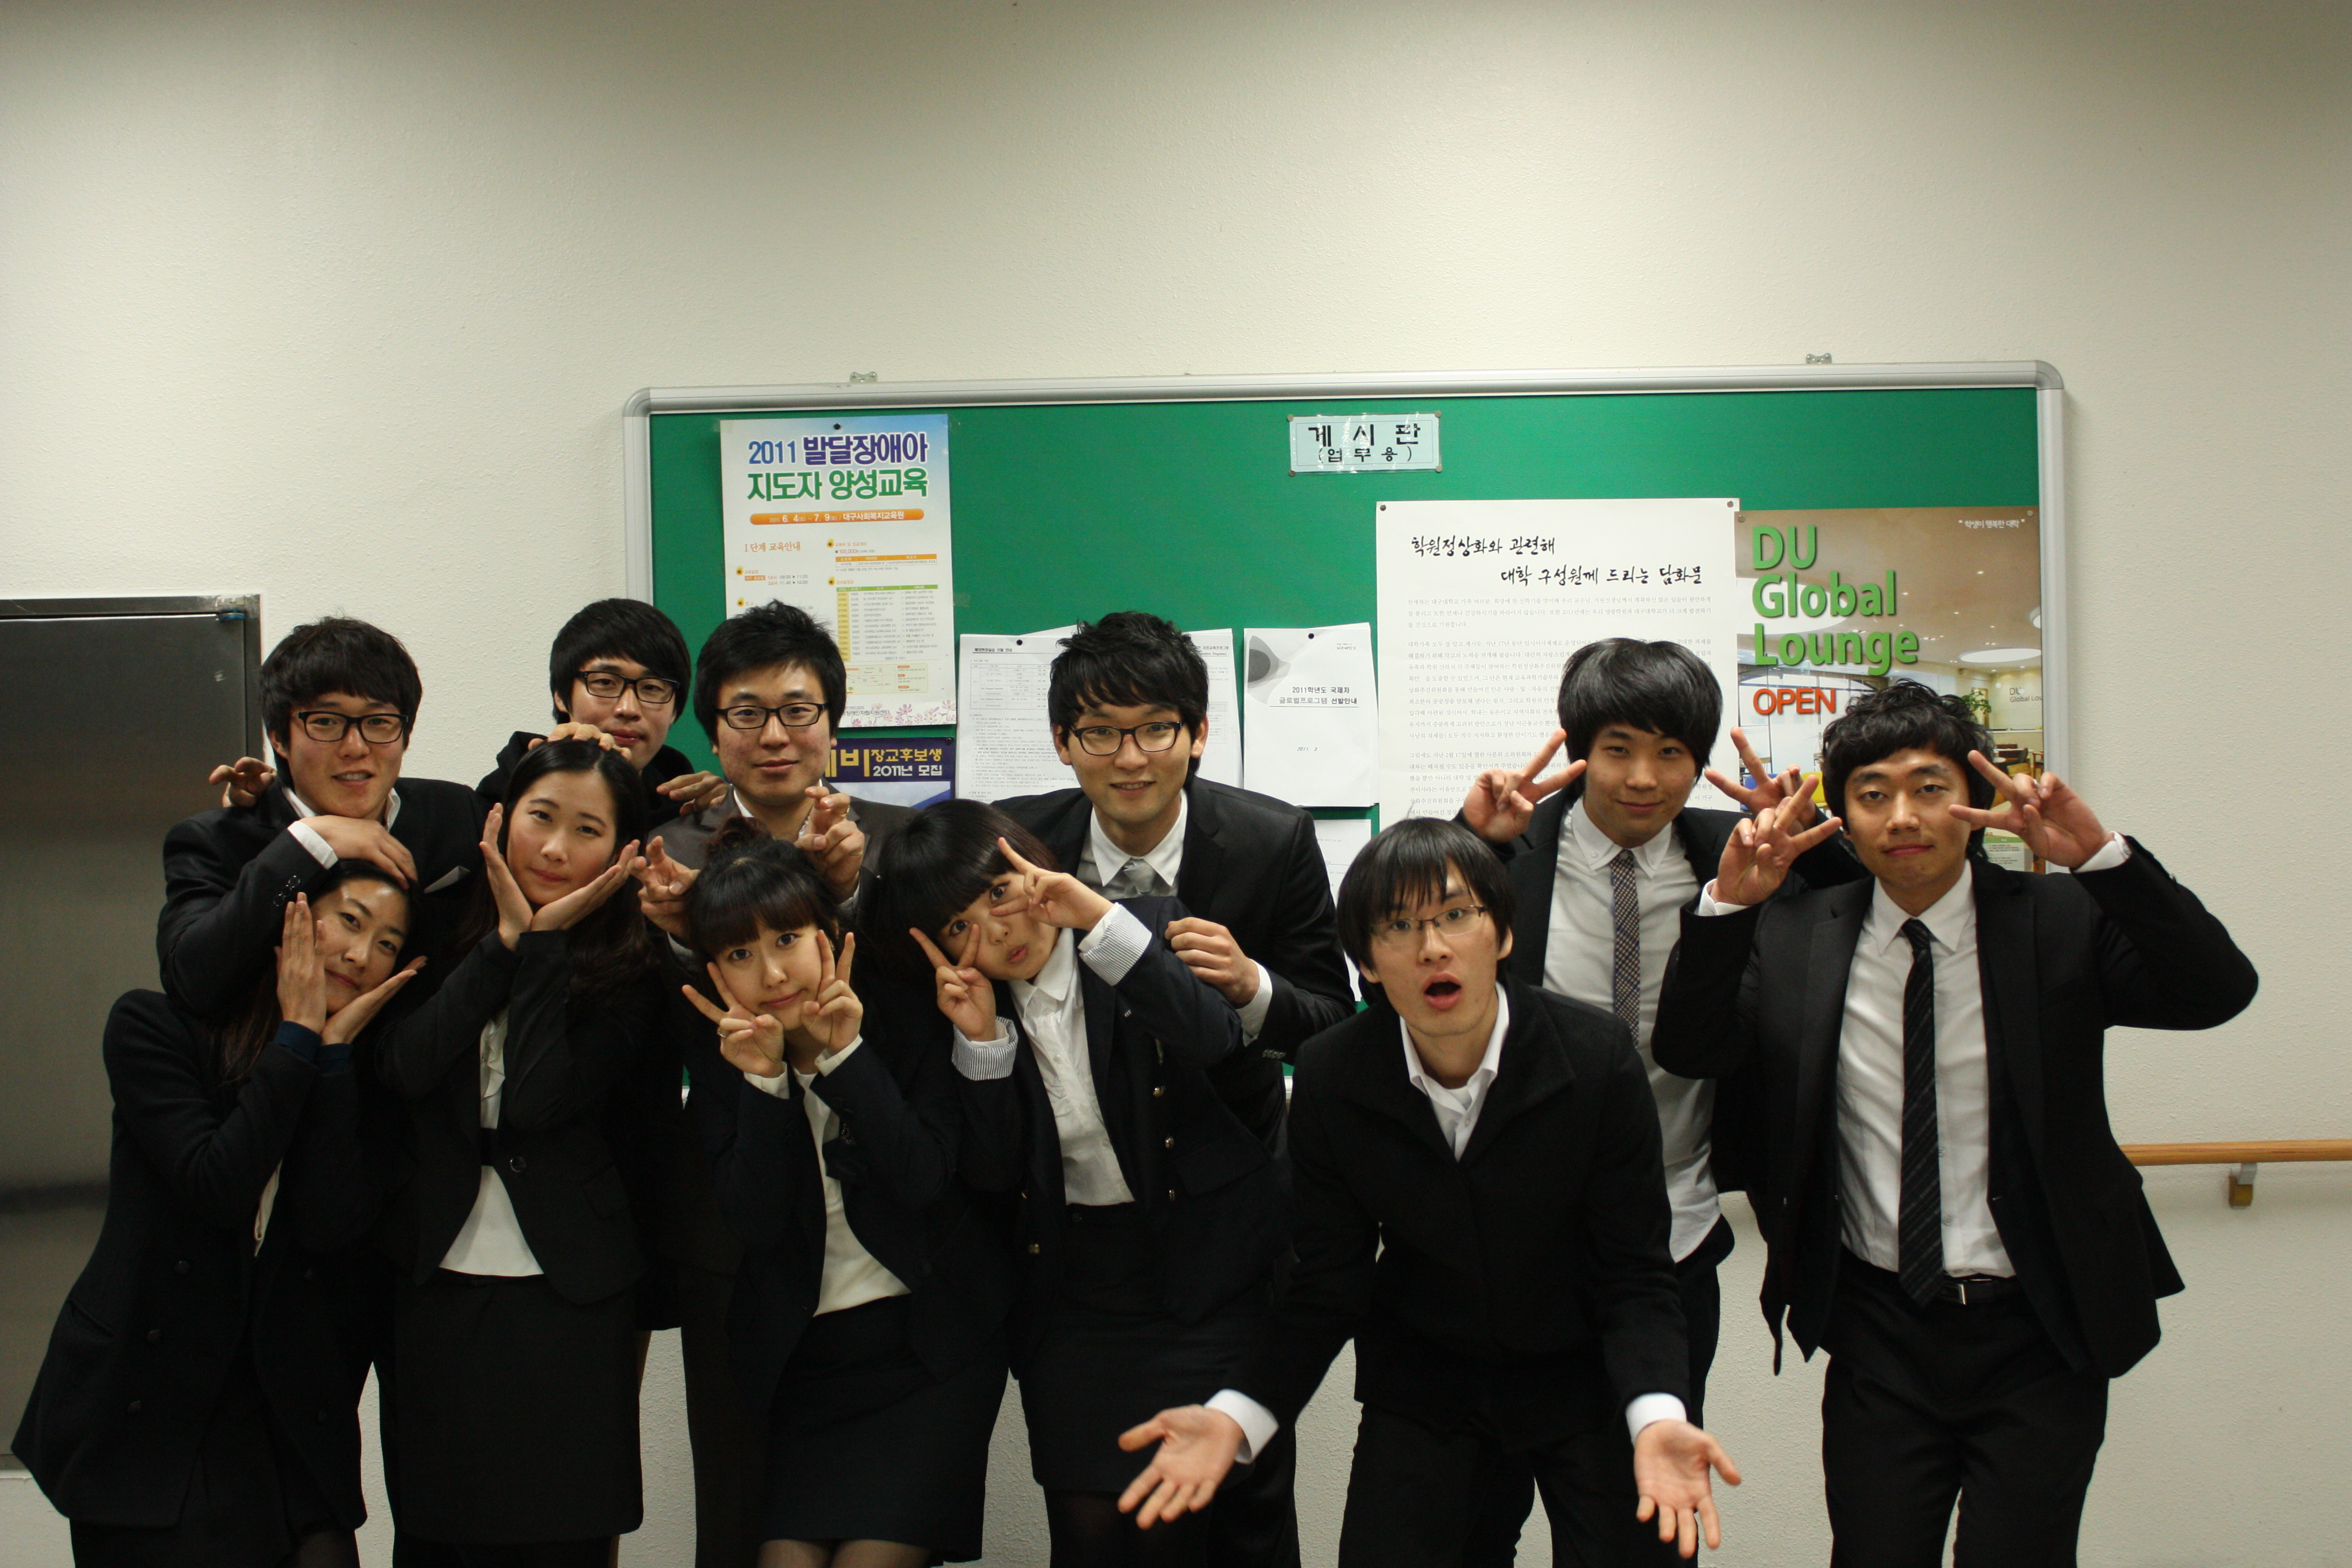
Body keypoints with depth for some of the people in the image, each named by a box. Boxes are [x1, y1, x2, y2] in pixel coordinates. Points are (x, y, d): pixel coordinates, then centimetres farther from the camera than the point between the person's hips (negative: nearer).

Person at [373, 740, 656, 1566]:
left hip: (566, 1293, -2)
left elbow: (537, 1102, -17)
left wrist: (542, 942, -12)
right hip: (436, 1282, 2)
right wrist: (505, 941, -11)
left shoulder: (630, 970, -3)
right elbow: (405, 1067, -13)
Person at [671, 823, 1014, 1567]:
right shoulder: (717, 1051, -2)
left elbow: (923, 1180, -18)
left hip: (928, 1340, -2)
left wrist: (845, 1054, -22)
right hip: (805, 1357, 2)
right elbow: (755, 1221, -10)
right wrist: (765, 1080, -22)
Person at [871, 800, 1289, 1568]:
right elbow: (989, 1173, -2)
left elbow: (1212, 1038, -24)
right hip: (1070, 1295, 3)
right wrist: (982, 1041, -15)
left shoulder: (1150, 929, -4)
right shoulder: (963, 1012, 3)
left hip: (1202, 1278, -2)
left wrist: (1099, 919, -30)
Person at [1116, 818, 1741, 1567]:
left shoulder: (1599, 1059, -19)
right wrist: (1234, 1415, -22)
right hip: (1422, 1386, 2)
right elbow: (1329, 1283, -7)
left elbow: (1633, 1278, -16)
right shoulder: (1329, 1077, -13)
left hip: (1583, 1374, -1)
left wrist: (1656, 1419, -34)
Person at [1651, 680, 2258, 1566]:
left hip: (2038, 1335, -2)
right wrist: (1731, 903, -21)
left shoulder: (2058, 924, -5)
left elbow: (2218, 992, -18)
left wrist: (2102, 857, -32)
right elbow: (1689, 1051, -6)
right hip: (1880, 1335, 2)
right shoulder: (1796, 938, 2)